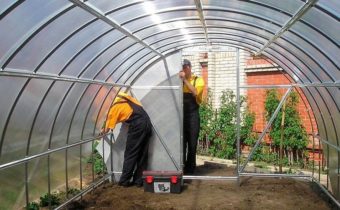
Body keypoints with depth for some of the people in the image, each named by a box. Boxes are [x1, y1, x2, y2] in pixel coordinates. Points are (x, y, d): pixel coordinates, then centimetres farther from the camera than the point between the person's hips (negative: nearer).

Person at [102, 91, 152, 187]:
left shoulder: (114, 106, 2)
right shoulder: (122, 96, 20)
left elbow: (108, 127, 10)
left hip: (137, 125, -7)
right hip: (147, 122, 7)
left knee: (130, 154, 5)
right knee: (142, 154, 12)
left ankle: (124, 181, 14)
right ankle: (139, 181, 18)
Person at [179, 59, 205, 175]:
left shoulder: (198, 80, 4)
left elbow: (195, 92, -15)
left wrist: (185, 80, -18)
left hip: (192, 114, -2)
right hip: (181, 114, 2)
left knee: (192, 143, 3)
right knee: (181, 143, 3)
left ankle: (190, 169, 12)